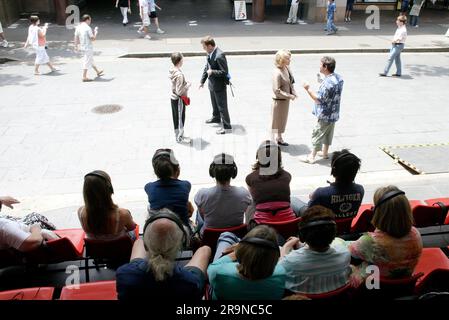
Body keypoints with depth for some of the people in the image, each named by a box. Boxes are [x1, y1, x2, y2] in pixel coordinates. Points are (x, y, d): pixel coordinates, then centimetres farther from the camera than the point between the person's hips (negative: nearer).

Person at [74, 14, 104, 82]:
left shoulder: (78, 27, 5)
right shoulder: (88, 28, -17)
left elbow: (76, 38, 8)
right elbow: (93, 39, -17)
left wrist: (76, 46, 17)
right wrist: (96, 32, -3)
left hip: (82, 47, 8)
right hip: (88, 47, -8)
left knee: (91, 60, 21)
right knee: (87, 62, -2)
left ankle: (98, 72, 37)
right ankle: (84, 77, 0)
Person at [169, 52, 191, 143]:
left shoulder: (172, 71, -1)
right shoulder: (179, 75, -28)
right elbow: (179, 91, -26)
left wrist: (185, 84, 7)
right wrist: (188, 85, -14)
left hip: (173, 98, 8)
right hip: (179, 100, -8)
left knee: (176, 118, 19)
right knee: (180, 118, 6)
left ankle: (178, 135, 33)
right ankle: (180, 137, 19)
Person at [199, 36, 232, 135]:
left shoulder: (219, 55, -28)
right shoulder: (210, 53, 0)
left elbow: (224, 72, -27)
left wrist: (212, 72, -22)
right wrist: (202, 81, 14)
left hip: (219, 85, -9)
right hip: (212, 84, 9)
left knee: (222, 106, 1)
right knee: (214, 103, 27)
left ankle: (227, 126, 12)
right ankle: (216, 118, 49)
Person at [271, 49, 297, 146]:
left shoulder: (287, 68, 0)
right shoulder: (277, 73, -25)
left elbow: (291, 81, 12)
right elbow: (276, 90, -25)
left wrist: (293, 93, -2)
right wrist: (289, 96, -20)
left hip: (286, 99, 8)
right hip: (279, 100, -8)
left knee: (283, 119, 21)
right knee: (277, 120, 6)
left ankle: (279, 138, 38)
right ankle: (273, 141, 22)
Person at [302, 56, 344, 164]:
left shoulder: (327, 82, -28)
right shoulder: (338, 77, 1)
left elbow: (318, 99, -26)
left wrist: (308, 89, -21)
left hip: (325, 115, -9)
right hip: (333, 113, 9)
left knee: (317, 134, 2)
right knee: (328, 133, 22)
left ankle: (312, 157, 11)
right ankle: (325, 152, 36)